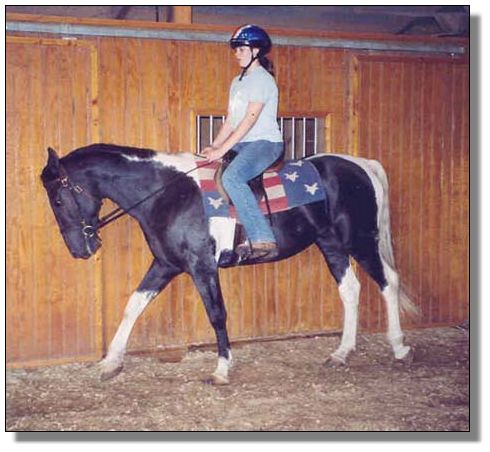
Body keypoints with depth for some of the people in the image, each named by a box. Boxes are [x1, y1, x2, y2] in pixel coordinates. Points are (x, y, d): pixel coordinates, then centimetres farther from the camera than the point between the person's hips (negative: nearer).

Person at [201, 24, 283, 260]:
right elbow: (230, 120, 18)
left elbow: (250, 119, -17)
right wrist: (214, 146, 3)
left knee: (231, 177, -35)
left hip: (265, 142, -10)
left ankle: (262, 239, -38)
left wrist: (222, 149, -21)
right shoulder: (237, 82, 21)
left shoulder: (262, 79, -8)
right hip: (242, 144, 10)